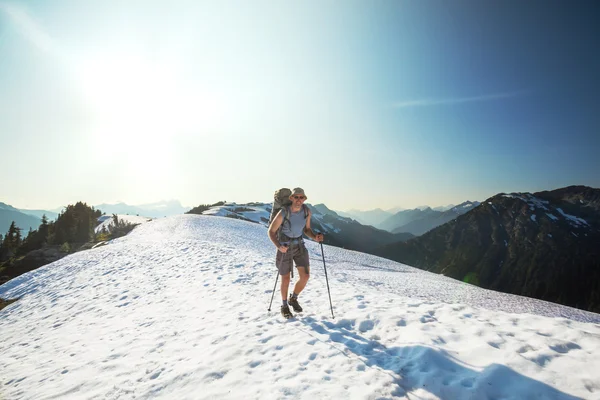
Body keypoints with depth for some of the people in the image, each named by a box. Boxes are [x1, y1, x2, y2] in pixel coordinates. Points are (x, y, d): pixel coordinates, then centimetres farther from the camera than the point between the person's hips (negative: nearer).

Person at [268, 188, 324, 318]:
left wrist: (315, 237, -16)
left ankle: (293, 299, 23)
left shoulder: (307, 211, -10)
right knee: (286, 279, 7)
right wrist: (278, 246, -31)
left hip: (299, 246, 4)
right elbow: (271, 231, -15)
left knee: (305, 276, -7)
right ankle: (284, 306, 33)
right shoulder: (283, 213, -24)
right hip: (285, 247, -3)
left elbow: (307, 229, 5)